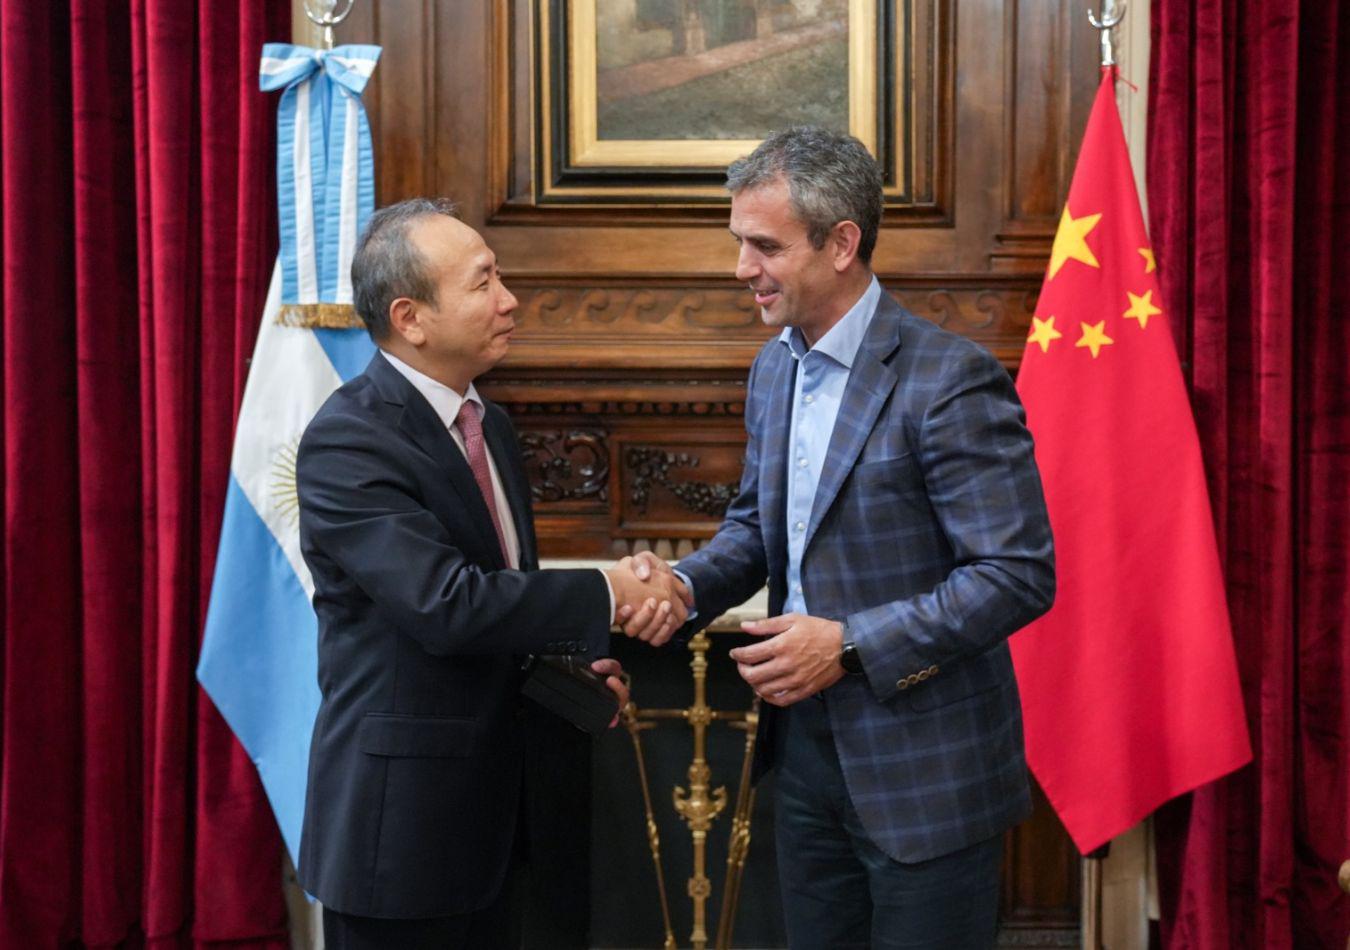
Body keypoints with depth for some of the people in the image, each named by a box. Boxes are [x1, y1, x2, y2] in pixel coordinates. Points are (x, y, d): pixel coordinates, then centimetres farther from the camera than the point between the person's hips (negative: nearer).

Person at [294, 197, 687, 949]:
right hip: (400, 811, -8)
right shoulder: (348, 440, -18)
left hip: (488, 798, 8)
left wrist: (573, 655, -2)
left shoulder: (492, 426, 9)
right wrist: (604, 597, -18)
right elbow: (444, 603, -27)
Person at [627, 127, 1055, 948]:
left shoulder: (950, 378, -19)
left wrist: (849, 644, -23)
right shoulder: (775, 367, 7)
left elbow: (1020, 574, -20)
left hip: (925, 777, -7)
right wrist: (686, 585, -4)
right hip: (809, 752, 7)